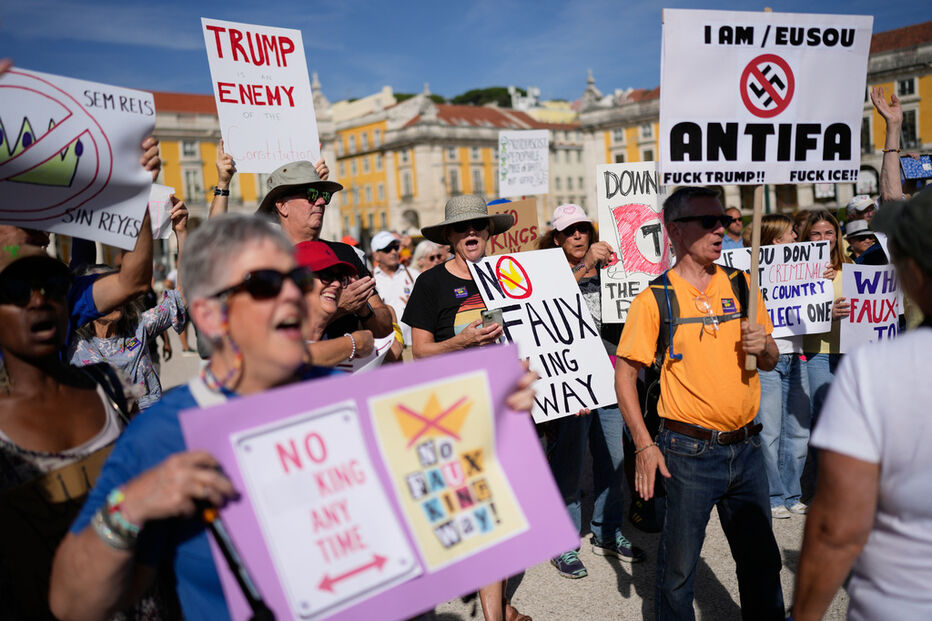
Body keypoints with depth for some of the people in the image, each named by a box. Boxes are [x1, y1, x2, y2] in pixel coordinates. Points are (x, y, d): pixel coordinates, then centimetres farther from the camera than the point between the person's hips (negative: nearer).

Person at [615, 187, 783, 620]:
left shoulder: (742, 286, 5)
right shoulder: (654, 299, -8)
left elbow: (771, 362, 14)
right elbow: (625, 374, -7)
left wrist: (764, 347, -10)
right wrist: (644, 445, -13)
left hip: (746, 448, 4)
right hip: (689, 453, -4)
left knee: (762, 560, 18)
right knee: (678, 566, 9)